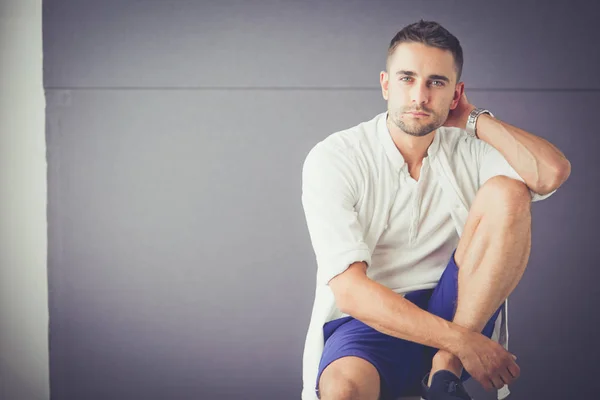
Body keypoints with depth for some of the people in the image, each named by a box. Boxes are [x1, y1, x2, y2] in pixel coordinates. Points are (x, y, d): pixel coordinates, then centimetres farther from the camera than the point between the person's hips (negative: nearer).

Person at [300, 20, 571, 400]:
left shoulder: (465, 151, 3)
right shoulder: (331, 160, -8)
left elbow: (552, 173, -19)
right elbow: (350, 291, -17)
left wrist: (473, 119, -6)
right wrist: (461, 341, -23)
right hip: (371, 324, -5)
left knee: (507, 193, -19)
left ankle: (447, 369, -20)